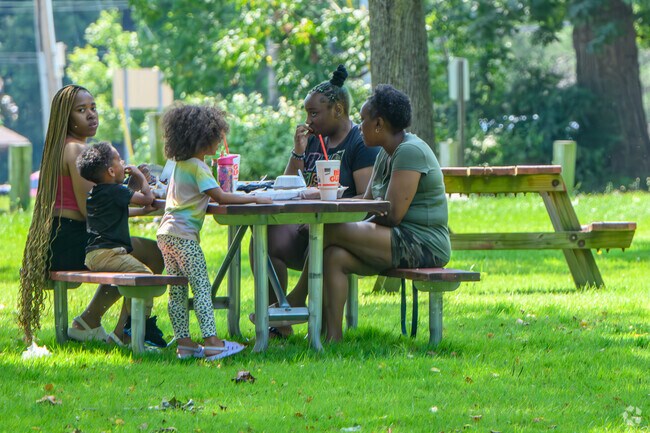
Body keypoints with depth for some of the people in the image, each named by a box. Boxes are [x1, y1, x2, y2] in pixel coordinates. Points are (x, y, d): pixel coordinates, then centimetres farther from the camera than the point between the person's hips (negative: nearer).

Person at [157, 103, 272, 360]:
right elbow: (220, 197, -19)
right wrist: (254, 199, -14)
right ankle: (211, 342, -16)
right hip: (184, 235, -9)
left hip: (166, 233, 9)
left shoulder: (180, 165, 16)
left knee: (177, 291, 8)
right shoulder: (197, 167, -12)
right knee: (202, 286, -10)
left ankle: (183, 343, 8)